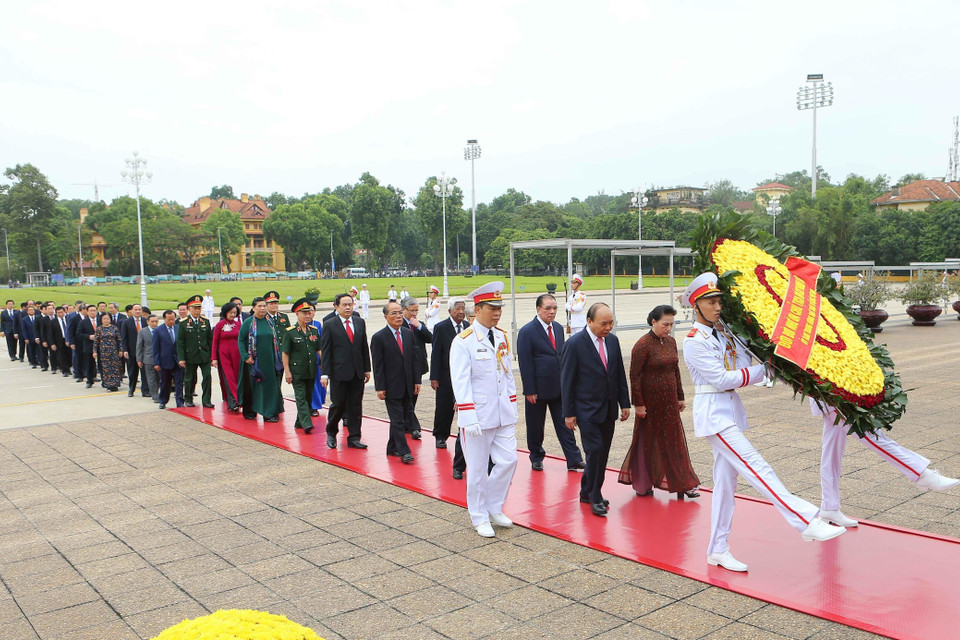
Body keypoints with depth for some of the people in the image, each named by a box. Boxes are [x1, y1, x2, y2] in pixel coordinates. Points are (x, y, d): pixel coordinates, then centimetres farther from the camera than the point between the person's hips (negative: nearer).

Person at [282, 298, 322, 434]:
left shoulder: (314, 330, 8)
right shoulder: (289, 332, -6)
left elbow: (319, 350, 13)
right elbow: (285, 353, -5)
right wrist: (287, 371, -9)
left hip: (311, 371, 5)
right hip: (297, 371, -5)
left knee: (308, 397, 10)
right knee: (301, 397, -8)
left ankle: (300, 423, 22)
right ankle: (306, 423, -13)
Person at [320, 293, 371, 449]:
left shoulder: (360, 322, 9)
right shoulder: (329, 325, -3)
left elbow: (364, 347, 12)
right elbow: (325, 351, -5)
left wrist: (367, 369, 9)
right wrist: (325, 373, -10)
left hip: (358, 372, 4)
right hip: (339, 372, -4)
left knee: (356, 406, 6)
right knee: (338, 404, 3)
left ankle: (354, 437, 15)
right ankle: (331, 433, 26)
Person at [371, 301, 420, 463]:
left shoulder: (409, 334, 8)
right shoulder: (379, 338, -8)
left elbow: (415, 359, 11)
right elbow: (378, 365, -9)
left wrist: (417, 381, 6)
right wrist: (380, 388, -12)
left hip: (407, 386, 6)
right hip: (391, 387, -5)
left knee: (403, 418, 11)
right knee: (397, 419, -4)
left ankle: (392, 447, 25)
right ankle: (404, 452, 0)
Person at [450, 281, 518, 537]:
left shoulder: (502, 337, 9)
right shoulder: (463, 342, -12)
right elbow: (460, 382, -15)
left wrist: (513, 407, 11)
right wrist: (469, 418, -20)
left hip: (503, 415, 6)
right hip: (479, 416, -6)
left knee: (508, 461, 5)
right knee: (478, 468, 5)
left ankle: (494, 507, 26)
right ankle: (480, 518, 22)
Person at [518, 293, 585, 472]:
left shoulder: (558, 328, 9)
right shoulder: (527, 332, -11)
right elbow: (525, 363, -12)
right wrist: (529, 391, -15)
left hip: (559, 387, 5)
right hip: (538, 389, -5)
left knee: (564, 424, 5)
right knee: (535, 426, 9)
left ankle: (574, 460, 9)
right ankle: (536, 458, 26)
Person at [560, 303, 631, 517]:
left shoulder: (613, 340, 5)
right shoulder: (574, 344, -13)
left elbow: (620, 375, 12)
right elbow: (567, 381, -9)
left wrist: (624, 403, 8)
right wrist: (569, 413, -10)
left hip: (609, 409, 6)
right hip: (587, 409, -6)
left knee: (602, 453, 9)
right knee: (595, 451, -10)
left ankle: (587, 492, 24)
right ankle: (595, 497, 4)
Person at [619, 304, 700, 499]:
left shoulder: (671, 342, 6)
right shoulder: (643, 345, -15)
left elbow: (675, 371, 15)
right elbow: (634, 376, -15)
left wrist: (680, 397, 15)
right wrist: (638, 404, -16)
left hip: (669, 401, 6)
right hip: (650, 401, -6)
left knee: (674, 441, 9)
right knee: (647, 441, 5)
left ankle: (681, 484, 17)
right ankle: (642, 485, 19)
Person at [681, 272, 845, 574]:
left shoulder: (724, 332, 12)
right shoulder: (694, 342, -11)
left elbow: (744, 365, 3)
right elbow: (722, 379, -15)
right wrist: (766, 369, -12)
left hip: (731, 410, 8)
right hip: (713, 412, -8)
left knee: (725, 480, 9)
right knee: (755, 466, -15)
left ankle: (717, 550, 15)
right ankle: (806, 521, -19)